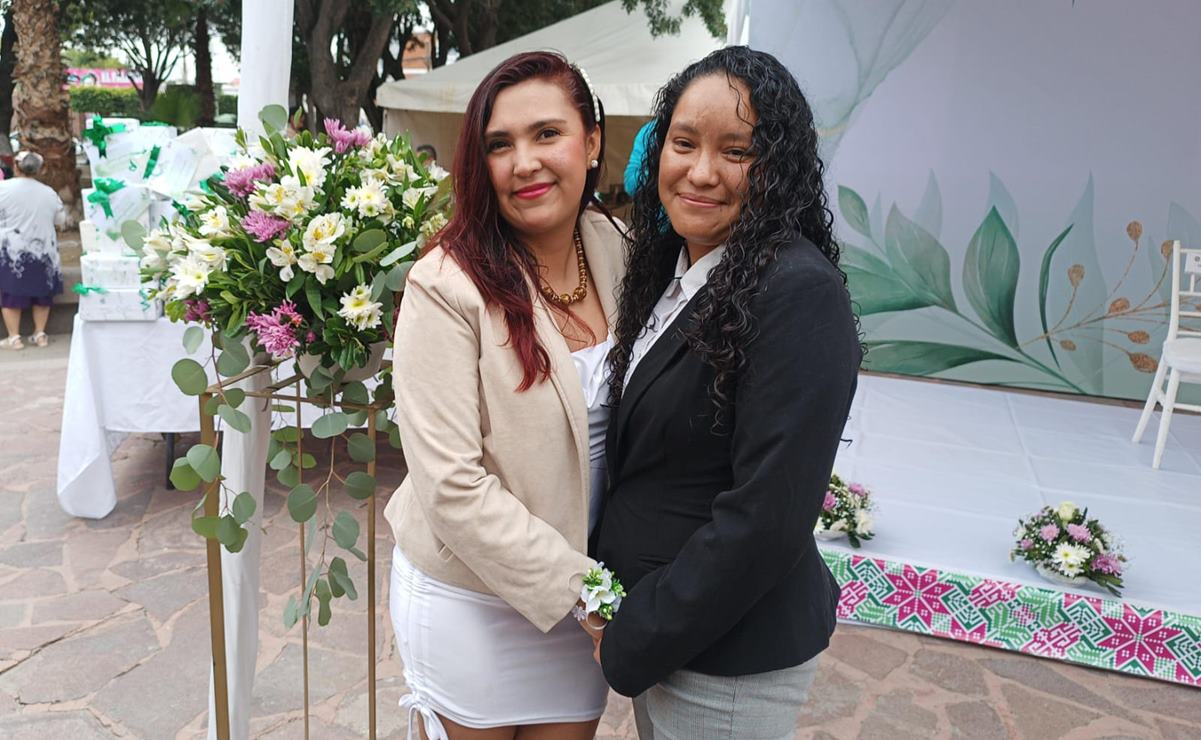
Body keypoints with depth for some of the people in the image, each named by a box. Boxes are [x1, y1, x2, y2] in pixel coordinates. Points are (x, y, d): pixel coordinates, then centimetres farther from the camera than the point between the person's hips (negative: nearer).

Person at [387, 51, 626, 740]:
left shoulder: (616, 249, -3)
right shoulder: (448, 286, -19)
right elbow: (454, 486, -21)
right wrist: (584, 589, -19)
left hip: (583, 593, 5)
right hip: (469, 600, -4)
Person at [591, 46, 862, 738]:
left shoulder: (799, 293, -23)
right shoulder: (672, 267, 3)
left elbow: (766, 517, -25)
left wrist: (632, 644, -15)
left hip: (732, 658, -7)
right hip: (656, 624, 7)